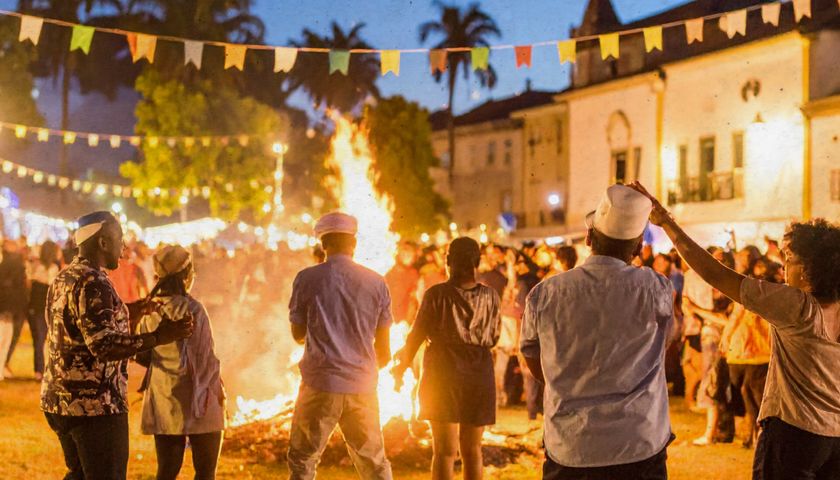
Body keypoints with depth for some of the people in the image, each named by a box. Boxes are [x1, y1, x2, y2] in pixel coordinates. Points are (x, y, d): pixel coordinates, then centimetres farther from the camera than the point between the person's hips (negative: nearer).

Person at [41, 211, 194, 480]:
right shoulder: (93, 283, -17)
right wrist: (157, 338, -28)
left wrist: (129, 312, 26)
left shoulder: (62, 279, 13)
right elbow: (103, 345, -25)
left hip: (58, 400, 9)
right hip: (95, 405, -9)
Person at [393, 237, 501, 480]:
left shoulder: (437, 294, -9)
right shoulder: (490, 296, -1)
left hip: (444, 372, -3)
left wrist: (403, 365, 14)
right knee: (472, 450, 14)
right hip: (480, 372, 3)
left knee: (445, 451, 1)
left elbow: (417, 335, -2)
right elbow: (494, 338, 7)